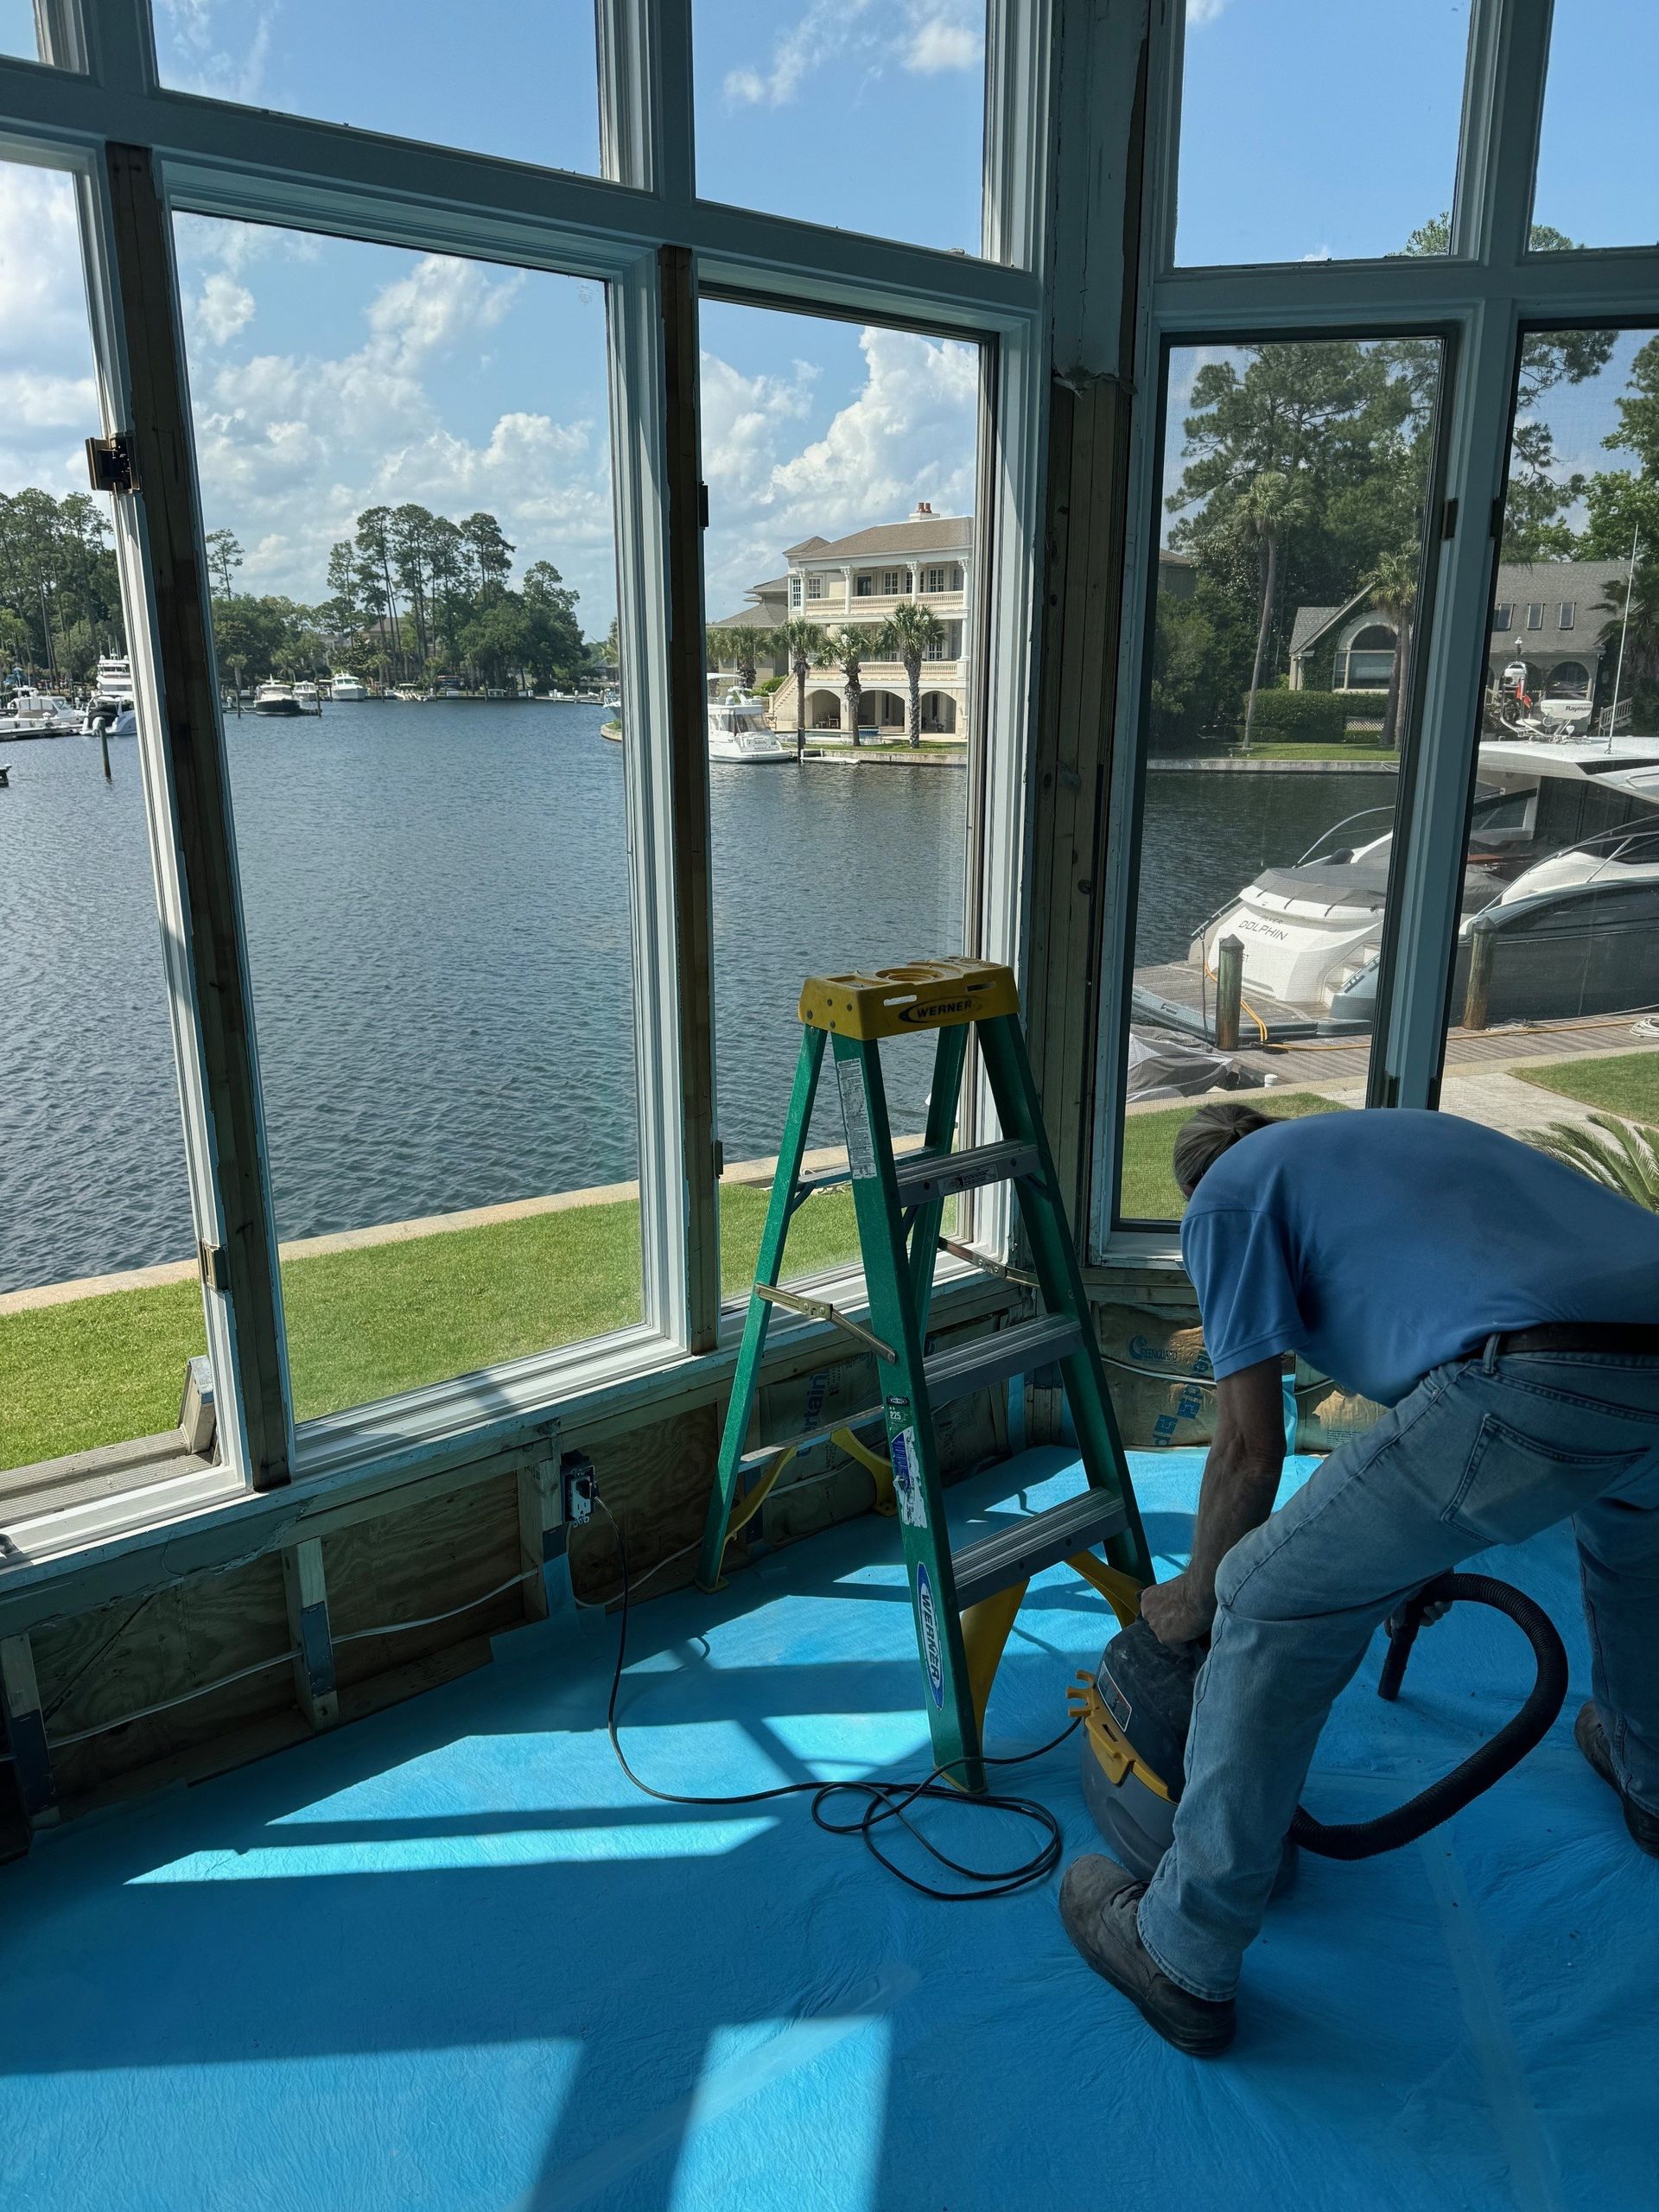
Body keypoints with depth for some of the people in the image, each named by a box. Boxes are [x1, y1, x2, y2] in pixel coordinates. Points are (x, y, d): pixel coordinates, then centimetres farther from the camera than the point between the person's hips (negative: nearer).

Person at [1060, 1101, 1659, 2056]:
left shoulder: (1224, 1196, 15)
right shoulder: (1413, 1129, 36)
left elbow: (1251, 1448, 11)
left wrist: (1195, 1599, 28)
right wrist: (1427, 1545, 52)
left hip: (1543, 1381, -8)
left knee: (1275, 1608, 8)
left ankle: (1185, 1963, 20)